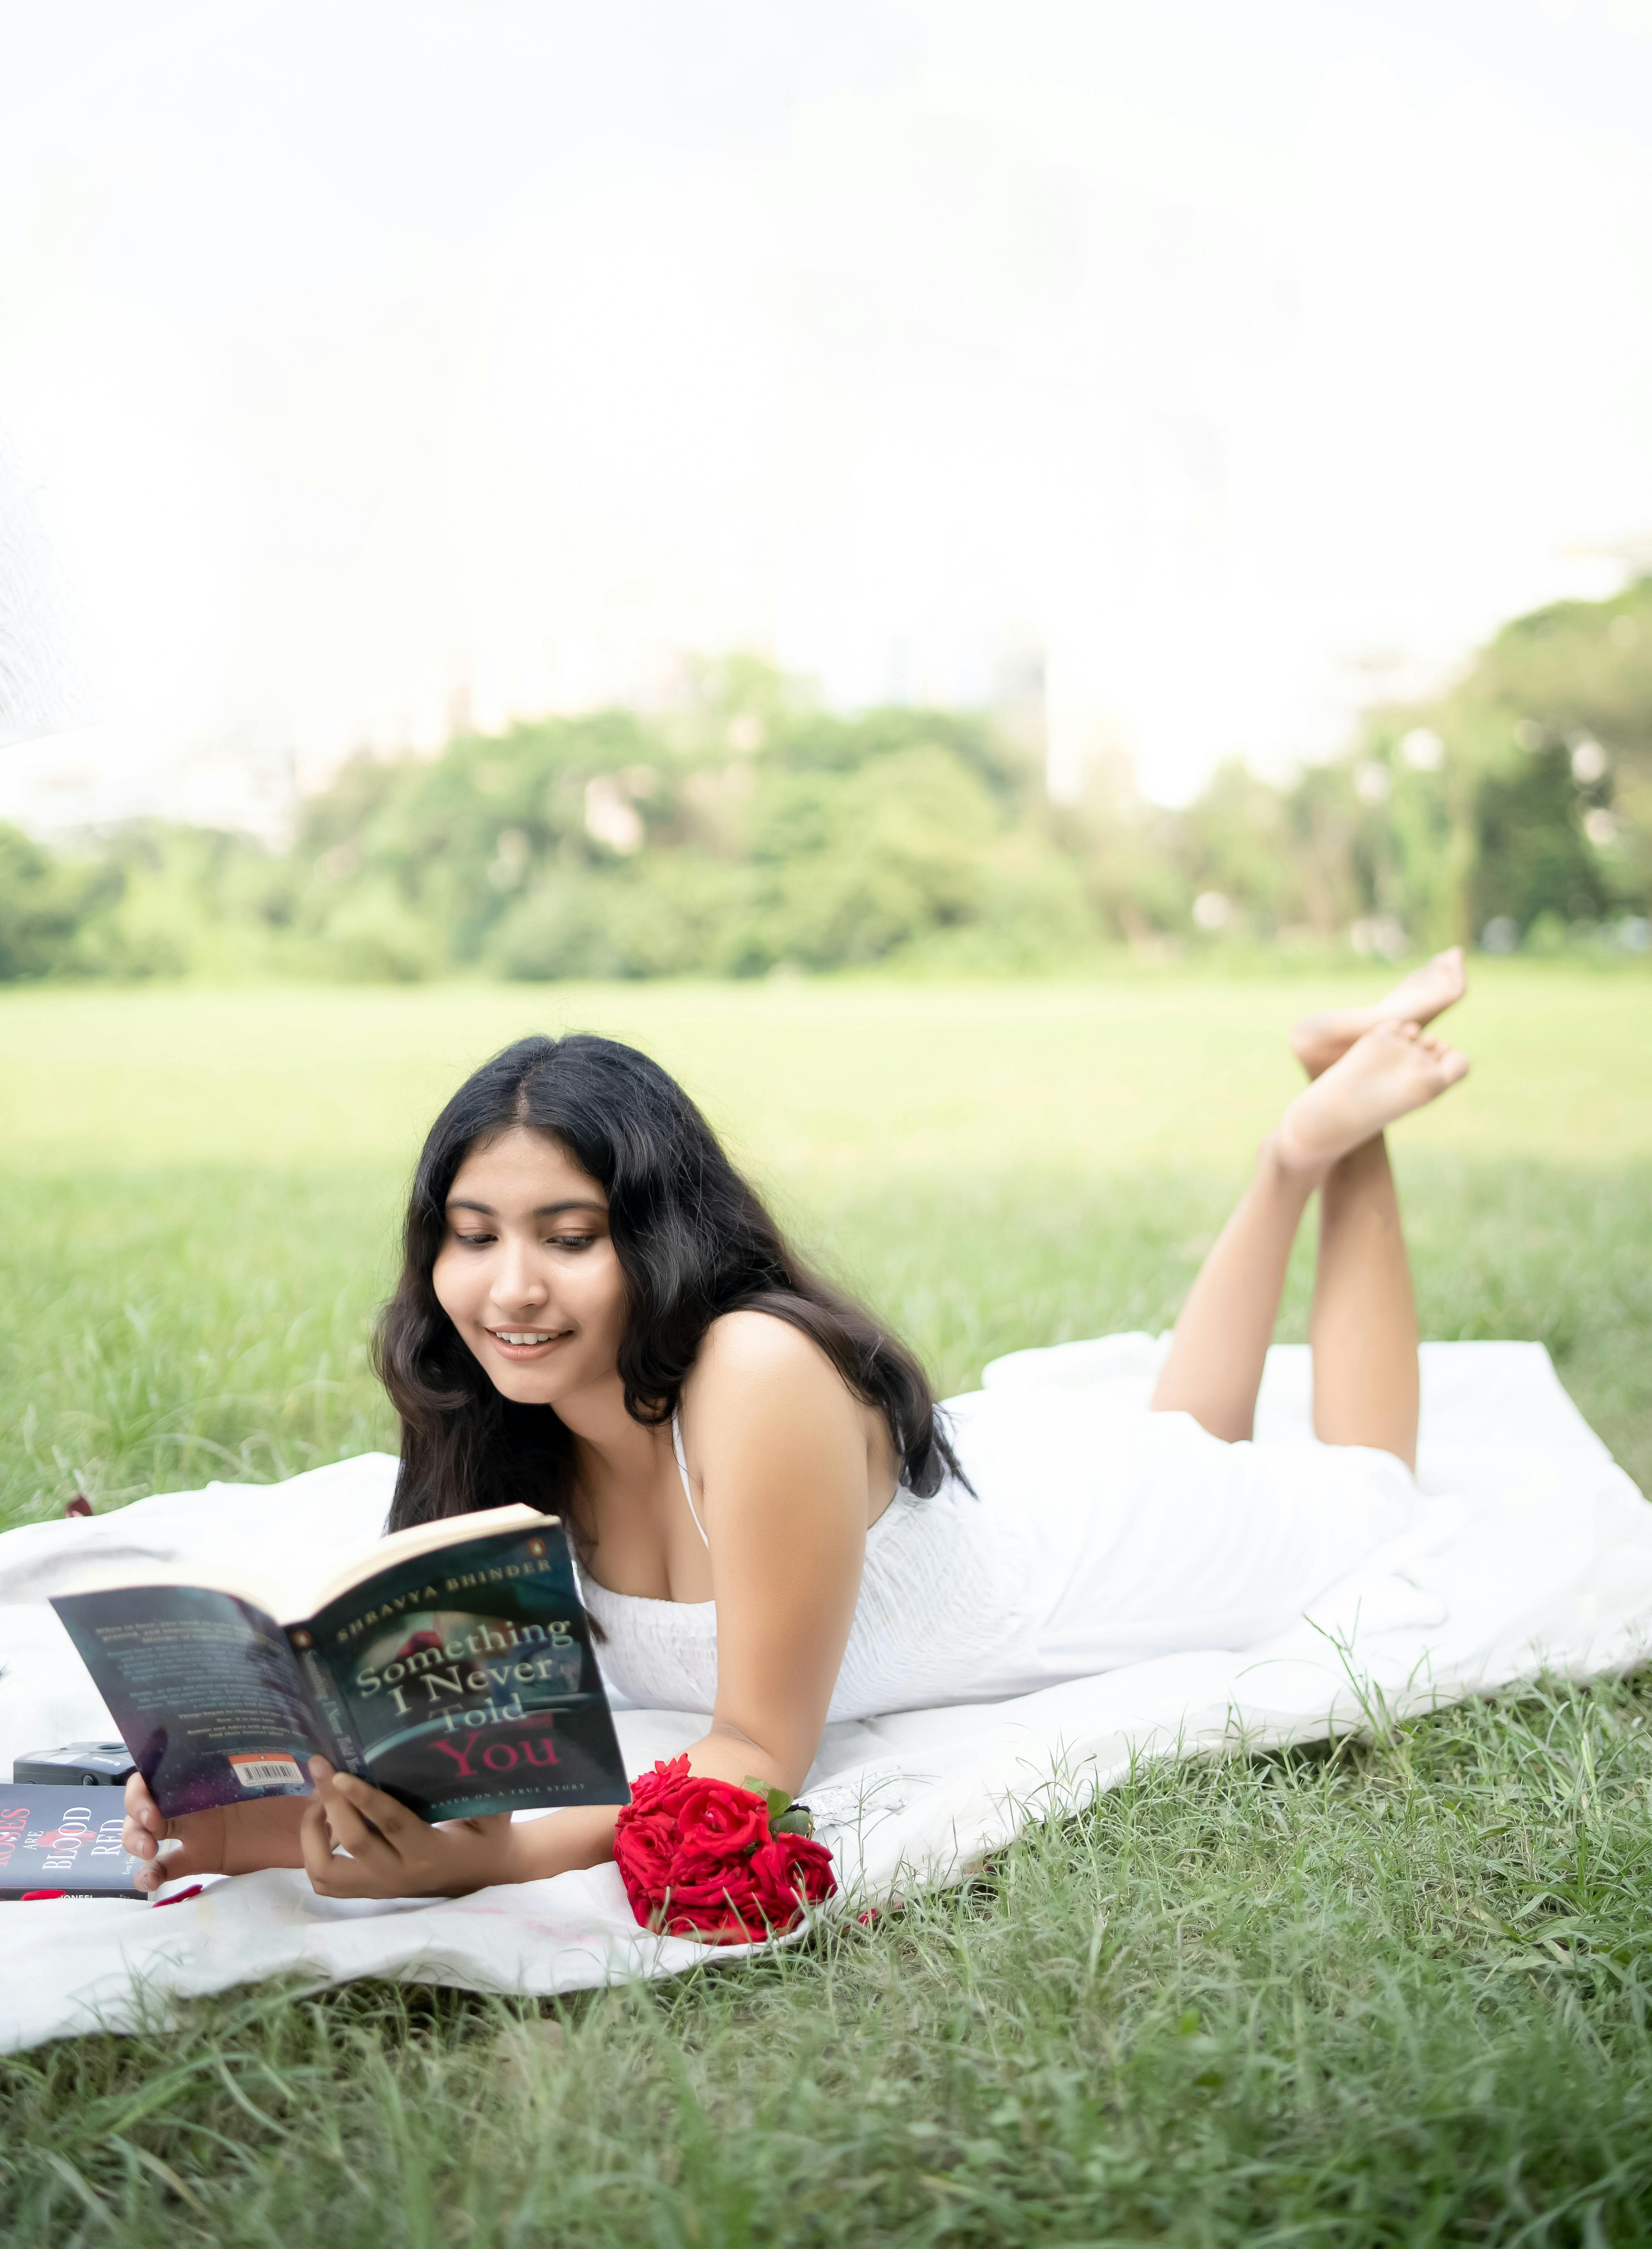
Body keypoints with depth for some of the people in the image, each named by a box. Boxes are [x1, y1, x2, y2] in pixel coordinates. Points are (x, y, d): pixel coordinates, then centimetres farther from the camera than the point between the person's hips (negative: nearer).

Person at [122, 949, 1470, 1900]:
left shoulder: (760, 1378, -43)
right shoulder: (520, 1428, -24)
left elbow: (761, 1755, -38)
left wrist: (496, 1858, -53)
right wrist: (287, 1817, -40)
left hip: (1107, 1520, -5)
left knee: (1368, 1488, 28)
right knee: (1187, 1432, 38)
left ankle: (1327, 1137, 32)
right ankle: (1297, 1160, 36)